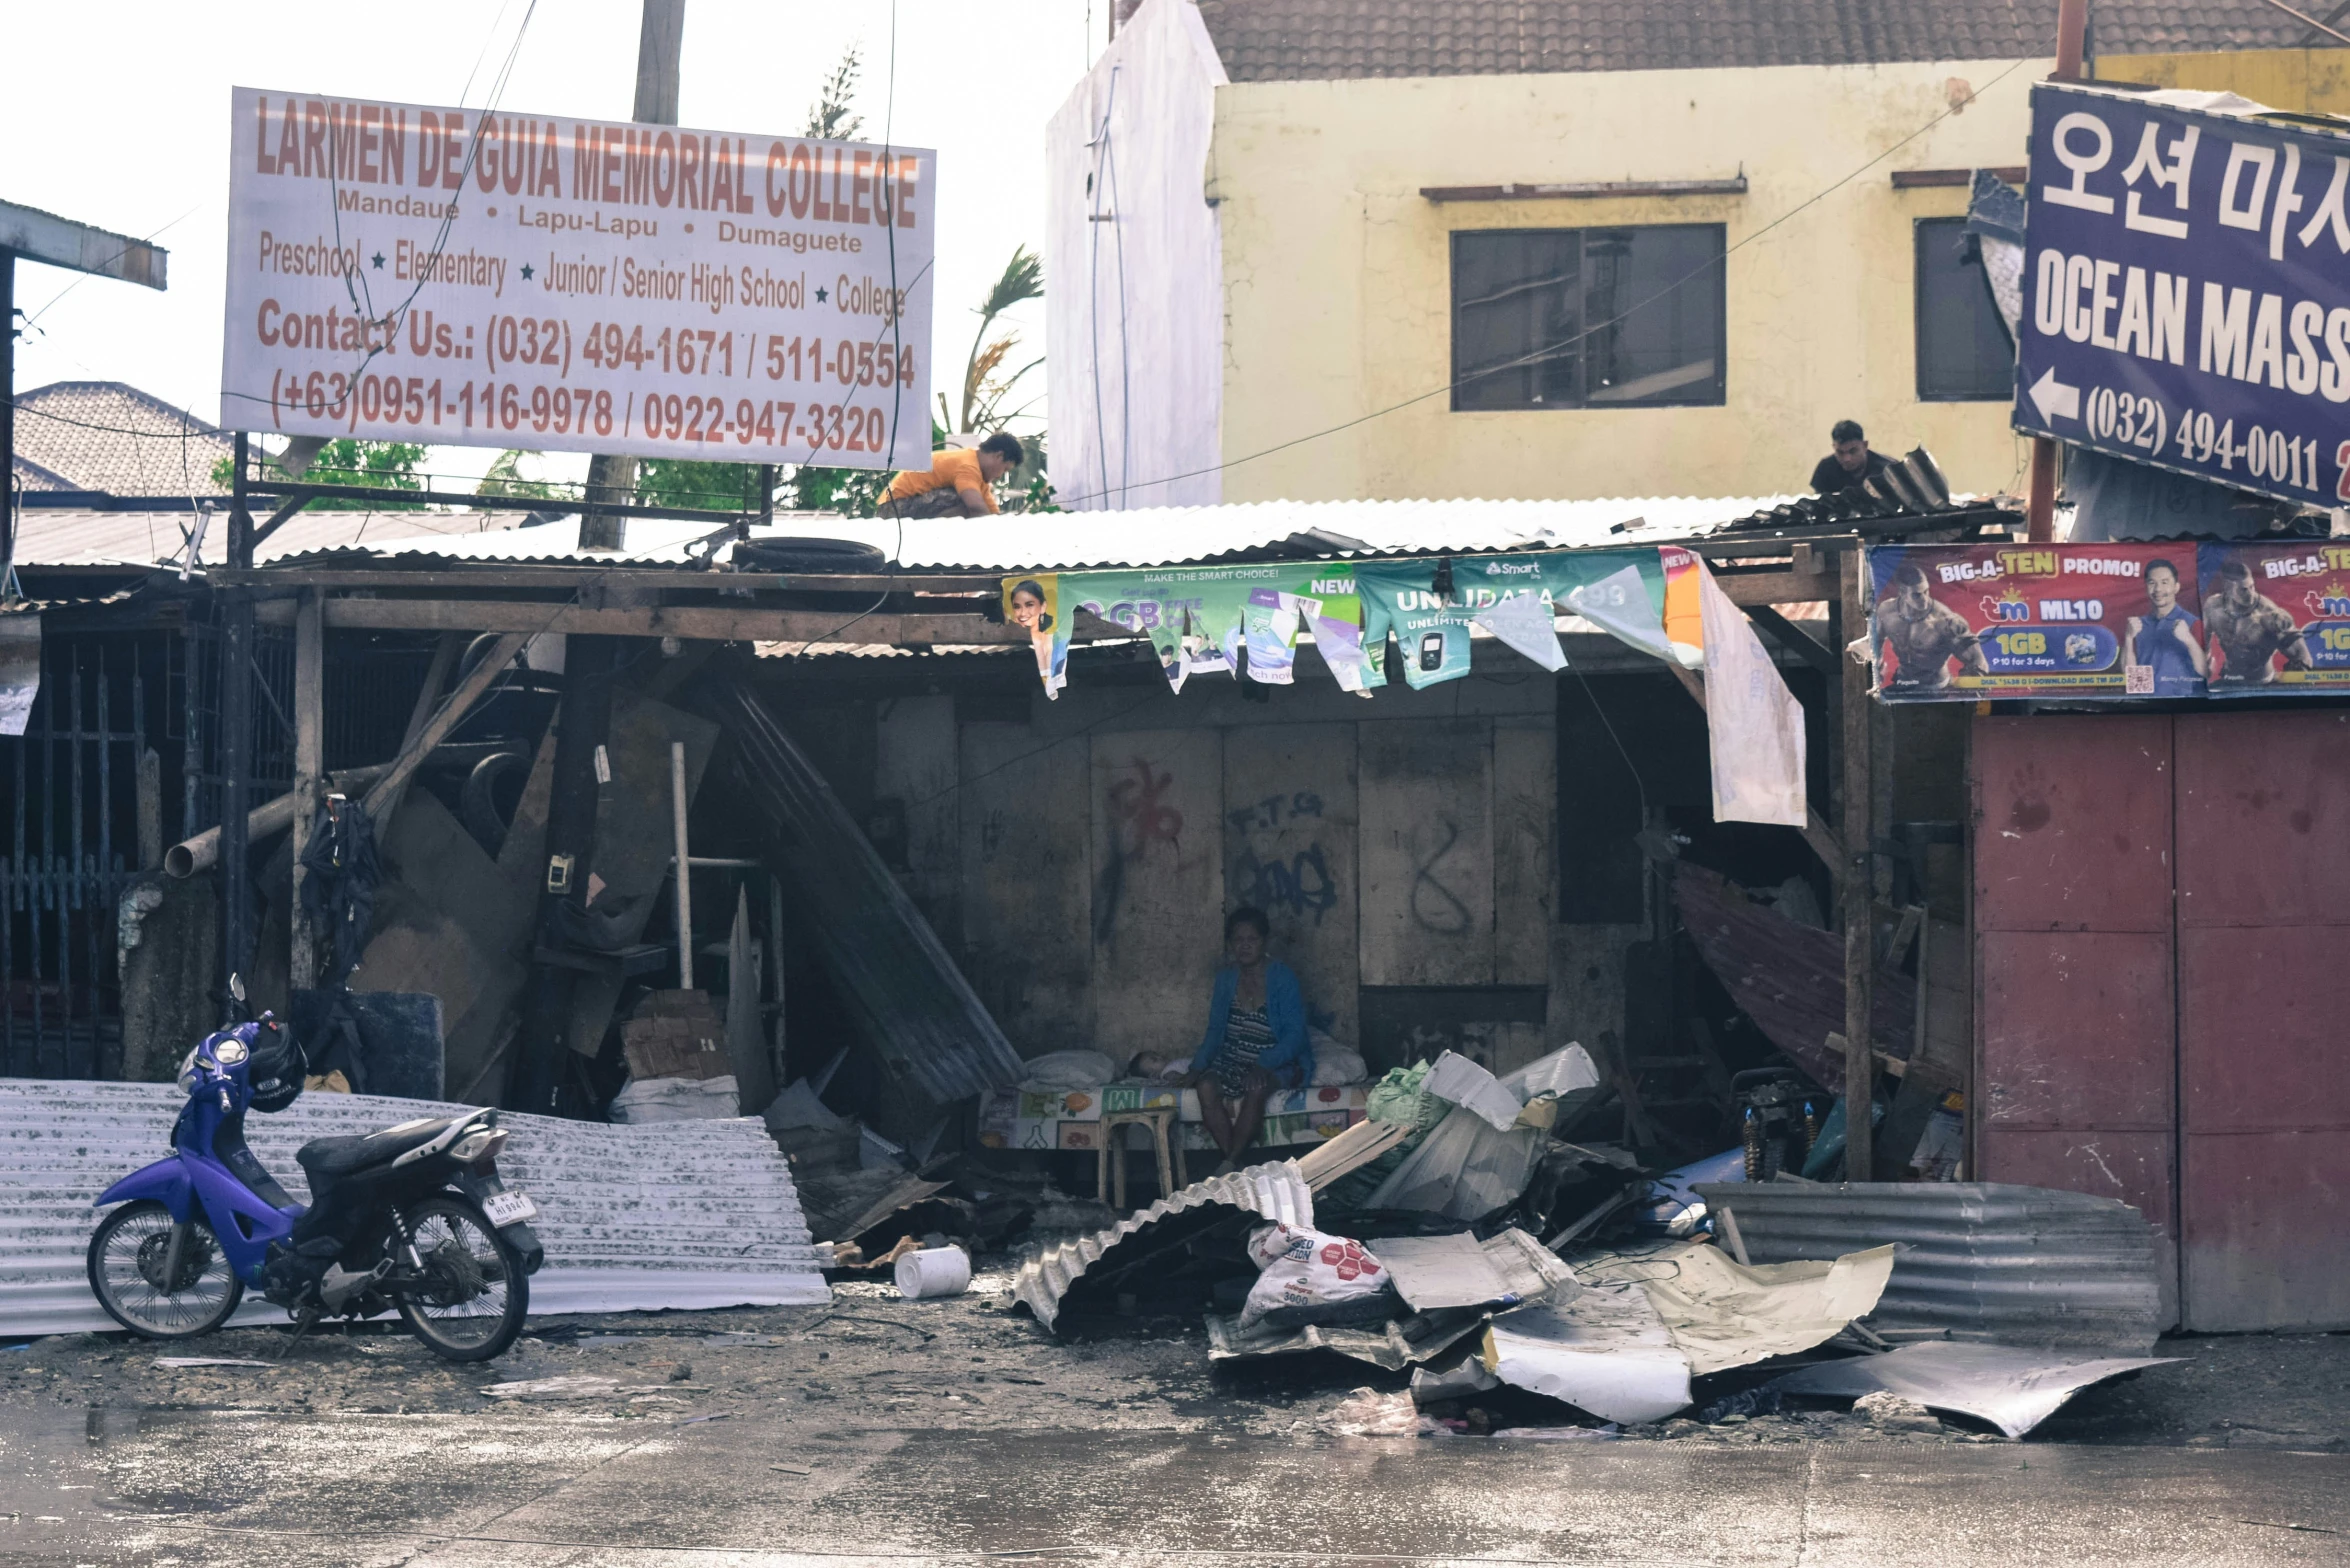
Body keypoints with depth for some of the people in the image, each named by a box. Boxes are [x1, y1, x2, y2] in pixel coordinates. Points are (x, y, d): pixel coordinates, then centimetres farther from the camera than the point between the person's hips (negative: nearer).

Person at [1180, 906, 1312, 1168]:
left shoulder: (1283, 977, -8)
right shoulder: (1226, 977, 7)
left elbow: (1294, 1036, -14)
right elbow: (1215, 1029, 13)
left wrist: (1263, 1065, -29)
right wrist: (1198, 1066, -4)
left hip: (1278, 1062, -4)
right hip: (1233, 1059, 4)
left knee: (1256, 1088, -37)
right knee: (1206, 1086, -28)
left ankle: (1229, 1165, -30)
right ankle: (1235, 1165, -25)